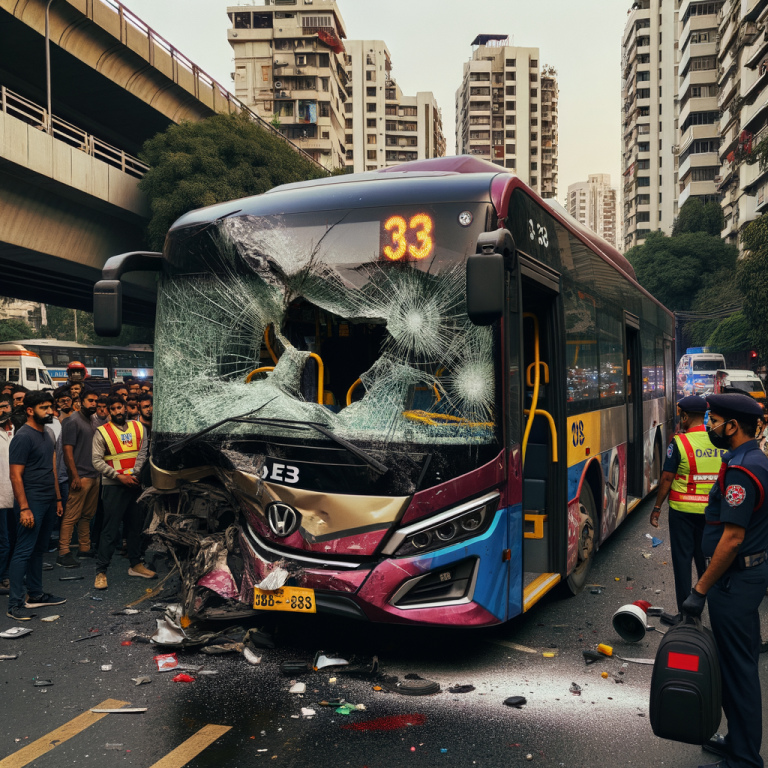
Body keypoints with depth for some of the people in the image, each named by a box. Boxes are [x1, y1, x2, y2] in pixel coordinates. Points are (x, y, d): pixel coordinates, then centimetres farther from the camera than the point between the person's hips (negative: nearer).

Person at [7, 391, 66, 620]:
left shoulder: (46, 435, 13)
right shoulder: (23, 437, -13)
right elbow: (16, 475, -16)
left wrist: (57, 499, 17)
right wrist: (24, 508, -20)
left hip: (48, 502, 8)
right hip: (31, 503, -8)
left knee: (38, 550, 15)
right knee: (23, 552, -6)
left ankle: (35, 594, 24)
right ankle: (15, 604, -2)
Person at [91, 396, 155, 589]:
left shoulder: (138, 427, 8)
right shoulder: (102, 432, -3)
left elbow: (143, 453, 0)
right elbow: (97, 461, -10)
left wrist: (135, 474, -14)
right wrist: (119, 477, -17)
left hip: (135, 484, 4)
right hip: (114, 486, -4)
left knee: (136, 526, 14)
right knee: (110, 530, -5)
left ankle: (136, 564, 27)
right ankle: (101, 571, 1)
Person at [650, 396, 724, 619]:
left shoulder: (679, 442, -13)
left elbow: (667, 478, -11)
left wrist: (657, 508, -1)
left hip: (682, 510, -4)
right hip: (712, 512, 4)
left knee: (682, 559, 6)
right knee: (706, 560, 16)